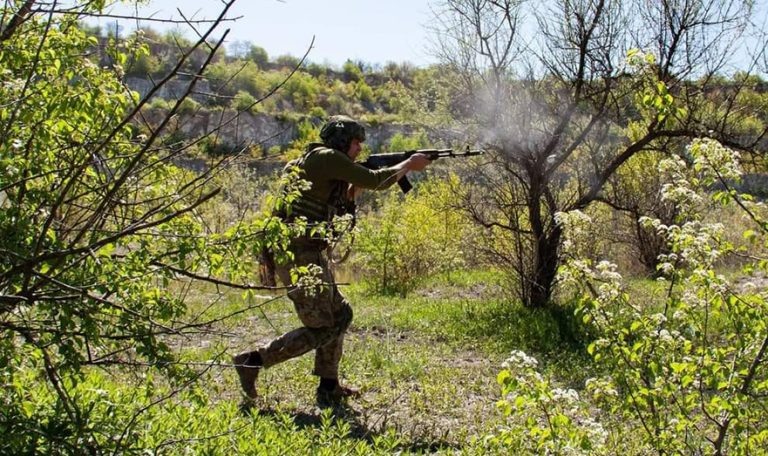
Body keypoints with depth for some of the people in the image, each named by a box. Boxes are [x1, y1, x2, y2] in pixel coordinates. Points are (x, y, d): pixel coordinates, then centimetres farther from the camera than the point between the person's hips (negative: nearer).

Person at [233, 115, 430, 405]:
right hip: (299, 254, -10)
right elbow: (375, 181, -11)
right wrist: (408, 165, 4)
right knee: (321, 329, -5)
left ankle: (329, 388, 21)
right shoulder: (327, 157, -10)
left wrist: (356, 186, 14)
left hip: (307, 253, 10)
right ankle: (252, 361, 0)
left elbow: (342, 201, 29)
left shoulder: (323, 163, 19)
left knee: (340, 315, 15)